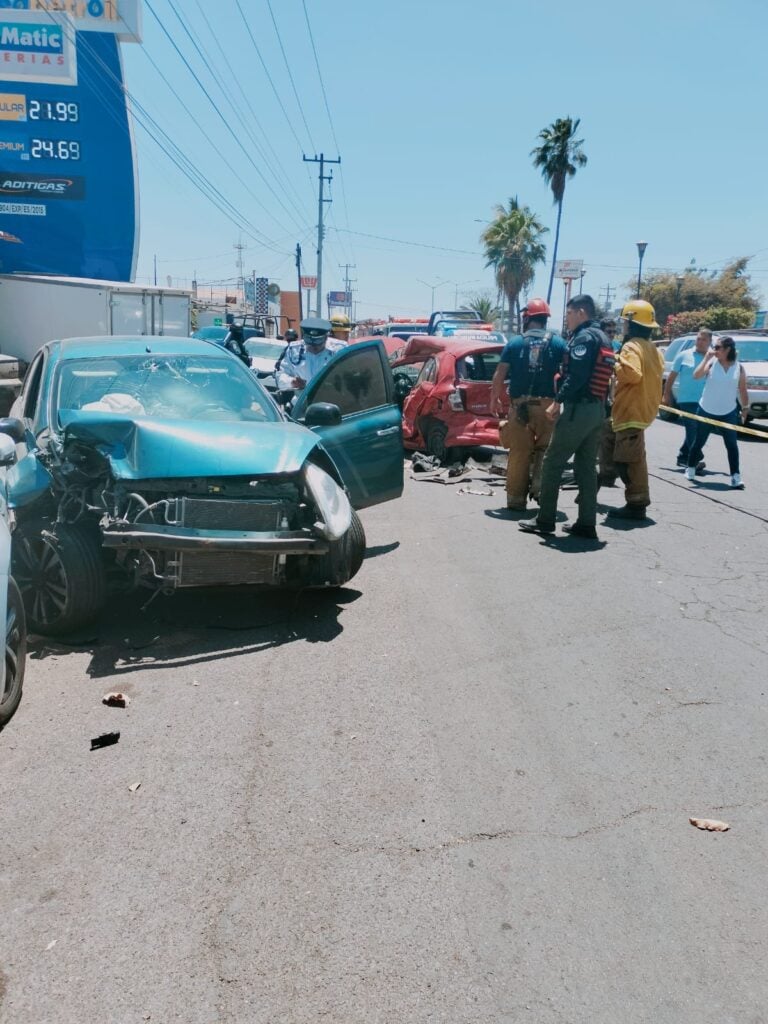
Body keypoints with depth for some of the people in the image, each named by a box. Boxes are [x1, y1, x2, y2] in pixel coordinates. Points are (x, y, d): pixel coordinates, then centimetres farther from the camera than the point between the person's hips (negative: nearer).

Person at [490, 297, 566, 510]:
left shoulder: (515, 342, 3)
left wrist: (494, 399, 10)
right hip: (547, 404, 0)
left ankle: (516, 498, 9)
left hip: (520, 404, 0)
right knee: (545, 448, 15)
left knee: (519, 452, 5)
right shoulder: (558, 343, 4)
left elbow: (500, 374, -1)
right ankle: (540, 486, 0)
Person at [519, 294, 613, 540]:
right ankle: (586, 523, 11)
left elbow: (576, 376, -21)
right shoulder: (603, 339, 20)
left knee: (553, 463, -3)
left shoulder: (584, 337, -10)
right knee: (586, 467, 10)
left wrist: (558, 402, -15)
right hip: (597, 410, 10)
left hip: (578, 409, -10)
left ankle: (545, 520, 1)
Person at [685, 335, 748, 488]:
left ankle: (735, 476, -2)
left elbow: (742, 390, 7)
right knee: (699, 442, 10)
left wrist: (745, 408, 10)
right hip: (706, 411, -1)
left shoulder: (739, 367, -1)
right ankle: (691, 468, 28)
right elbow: (697, 375, -20)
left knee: (732, 445, -3)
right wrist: (707, 357, -21)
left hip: (728, 413, 1)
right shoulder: (712, 363, -5)